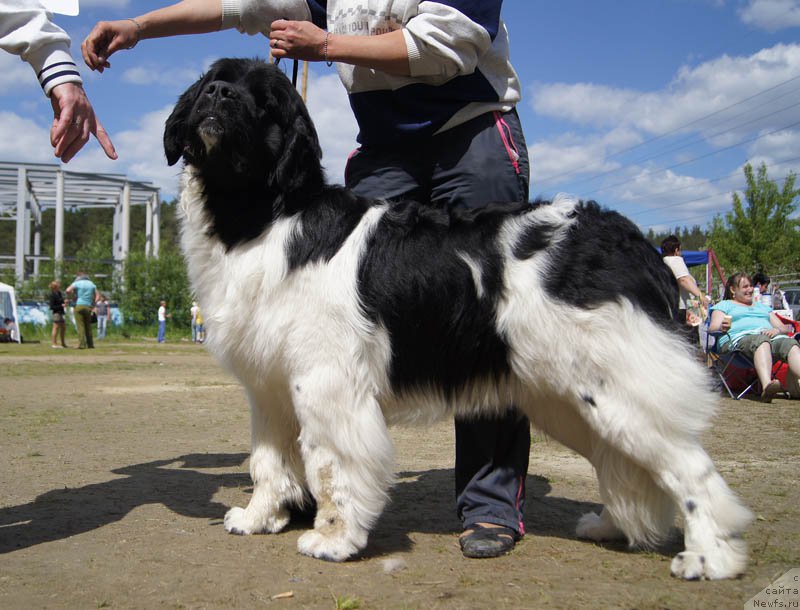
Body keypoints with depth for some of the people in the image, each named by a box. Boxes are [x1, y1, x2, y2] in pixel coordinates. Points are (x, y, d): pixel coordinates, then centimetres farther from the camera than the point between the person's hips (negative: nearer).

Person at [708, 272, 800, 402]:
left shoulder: (762, 306, 38)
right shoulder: (724, 305, 25)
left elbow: (784, 328, 27)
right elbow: (712, 328, 7)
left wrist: (777, 330, 2)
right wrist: (722, 327, -18)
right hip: (740, 337, -4)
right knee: (761, 341, -39)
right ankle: (767, 386, -63)